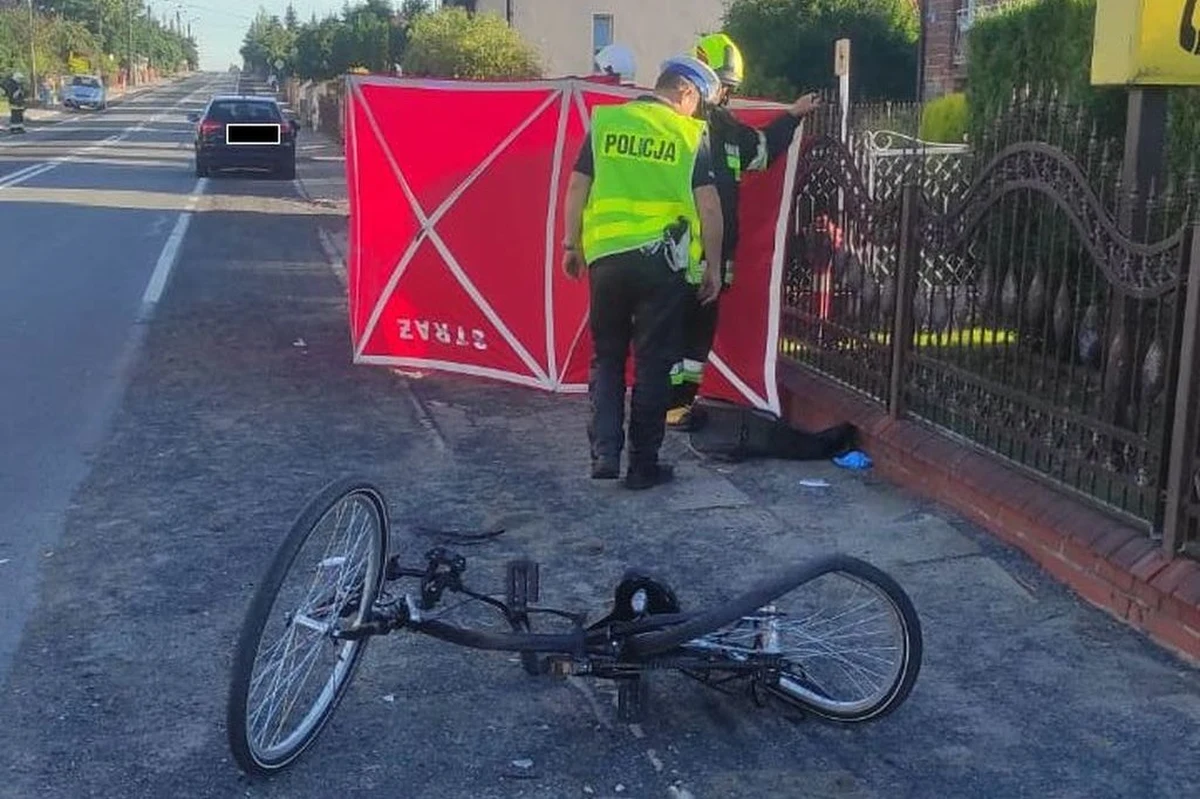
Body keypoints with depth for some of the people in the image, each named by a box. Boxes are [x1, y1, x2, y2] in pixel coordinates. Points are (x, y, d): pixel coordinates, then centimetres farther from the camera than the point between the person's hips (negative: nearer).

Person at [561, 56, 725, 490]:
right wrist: (713, 266, 5)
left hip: (606, 256, 2)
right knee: (652, 364, 6)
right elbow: (708, 206, -3)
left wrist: (571, 245, 13)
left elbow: (577, 188, 6)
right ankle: (643, 464, 11)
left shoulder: (605, 121, 8)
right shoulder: (691, 134, 1)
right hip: (663, 260, -2)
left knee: (606, 358, 15)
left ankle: (605, 452, 5)